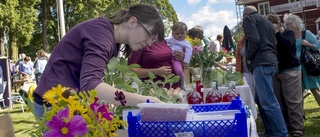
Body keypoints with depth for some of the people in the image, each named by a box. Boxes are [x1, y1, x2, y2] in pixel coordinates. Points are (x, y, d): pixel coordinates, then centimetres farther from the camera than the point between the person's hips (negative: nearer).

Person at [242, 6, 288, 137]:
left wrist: (249, 58, -5)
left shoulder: (249, 19, 0)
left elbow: (254, 40, -16)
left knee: (268, 102, -10)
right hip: (269, 62, 9)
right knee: (260, 99, 14)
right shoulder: (266, 22, 26)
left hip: (261, 63, -9)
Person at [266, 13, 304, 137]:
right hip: (276, 72, 6)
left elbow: (287, 44, -23)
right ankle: (285, 126, 18)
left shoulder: (289, 33, -2)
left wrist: (276, 32, -14)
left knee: (293, 101, -7)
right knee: (280, 101, 8)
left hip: (290, 71, -6)